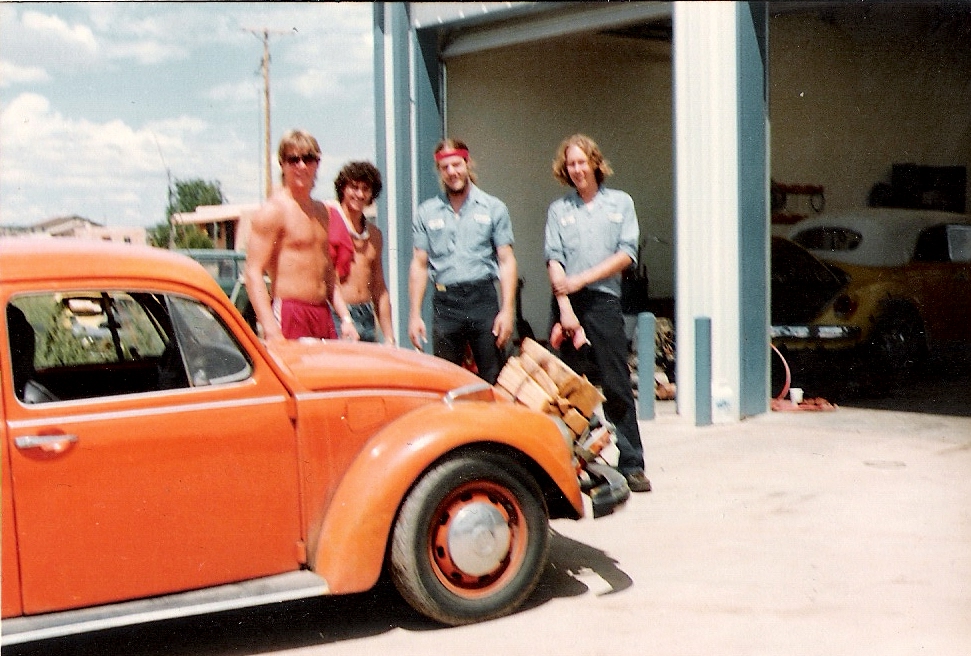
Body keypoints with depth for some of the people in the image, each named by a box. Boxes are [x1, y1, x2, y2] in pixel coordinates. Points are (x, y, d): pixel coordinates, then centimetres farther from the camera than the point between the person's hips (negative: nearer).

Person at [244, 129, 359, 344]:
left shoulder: (321, 211, 17)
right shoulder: (274, 210, -7)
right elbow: (253, 273, -14)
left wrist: (345, 318, 15)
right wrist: (271, 331, -22)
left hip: (324, 317, 7)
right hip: (288, 317, -7)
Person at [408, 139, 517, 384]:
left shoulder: (493, 208, 6)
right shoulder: (426, 212, 11)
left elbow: (506, 261, 3)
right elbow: (419, 264, 10)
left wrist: (507, 311, -6)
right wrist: (415, 315, 3)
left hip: (483, 300, -1)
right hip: (445, 303, 1)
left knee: (495, 381, -1)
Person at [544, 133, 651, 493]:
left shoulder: (620, 203, 10)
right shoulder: (558, 210, 10)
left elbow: (627, 254, 1)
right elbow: (554, 261, 1)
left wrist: (582, 278, -7)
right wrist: (565, 307, -11)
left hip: (604, 301, -1)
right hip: (567, 303, 1)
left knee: (617, 386, -3)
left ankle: (631, 465, 1)